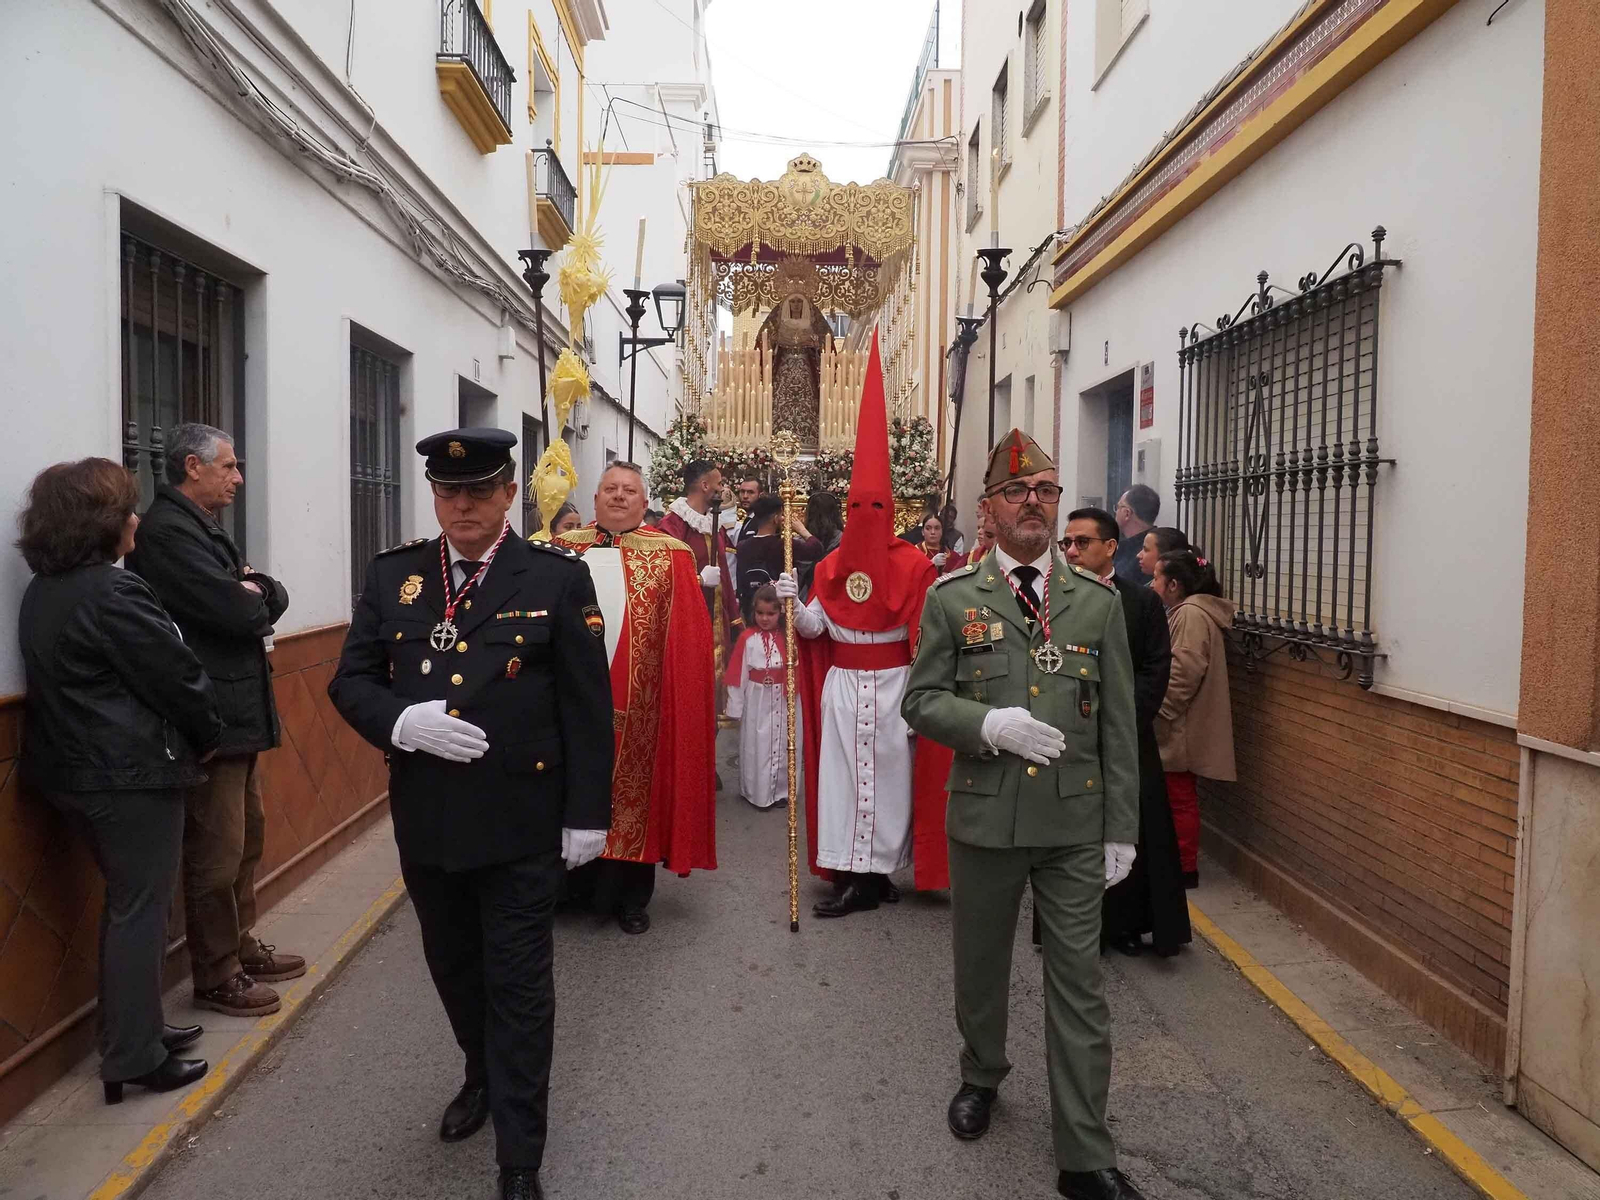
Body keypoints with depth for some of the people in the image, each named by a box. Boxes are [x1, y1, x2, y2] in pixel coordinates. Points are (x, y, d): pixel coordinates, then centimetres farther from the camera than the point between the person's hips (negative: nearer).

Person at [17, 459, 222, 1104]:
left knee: (126, 901, 21)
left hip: (75, 769, 9)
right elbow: (176, 676, -17)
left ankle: (134, 1028, 33)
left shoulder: (41, 593, 9)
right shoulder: (114, 593, -21)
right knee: (141, 909, 2)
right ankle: (134, 1059, 12)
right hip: (133, 773, -9)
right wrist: (208, 736, 1)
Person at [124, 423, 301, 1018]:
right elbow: (237, 611, -24)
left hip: (238, 715, 10)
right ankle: (216, 978, 12)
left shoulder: (205, 527, 16)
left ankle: (241, 946, 33)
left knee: (247, 837, 19)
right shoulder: (166, 531, -16)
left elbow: (273, 599, 12)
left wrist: (253, 592, -8)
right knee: (217, 853, -1)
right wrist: (255, 598, -4)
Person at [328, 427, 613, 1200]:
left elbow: (588, 706, -6)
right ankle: (483, 1077, 49)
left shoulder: (557, 578, -7)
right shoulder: (392, 575, 4)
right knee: (453, 967, 22)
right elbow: (350, 680, 4)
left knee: (518, 985, 6)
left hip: (521, 821, -4)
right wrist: (403, 721, -17)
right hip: (425, 818, 4)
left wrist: (586, 813, -6)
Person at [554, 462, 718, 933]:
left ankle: (630, 895, 22)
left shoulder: (669, 556, 1)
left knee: (633, 790, 7)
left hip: (637, 705, -2)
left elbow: (688, 636, -3)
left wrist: (686, 697, -11)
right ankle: (572, 883, 28)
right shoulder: (564, 549, 9)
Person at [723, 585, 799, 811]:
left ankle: (781, 790, 25)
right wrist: (735, 707, -3)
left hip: (784, 701, 2)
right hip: (756, 701, -2)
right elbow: (738, 675, -3)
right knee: (756, 747, 6)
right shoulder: (747, 639, -6)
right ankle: (757, 793, 19)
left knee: (783, 746, 11)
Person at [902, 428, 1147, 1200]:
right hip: (984, 817, 0)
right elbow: (920, 700, -2)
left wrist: (1121, 828, 2)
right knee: (979, 964, 17)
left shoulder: (1098, 602, 2)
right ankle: (980, 1077, 45)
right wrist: (990, 723, -20)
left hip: (1076, 824, 0)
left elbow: (1119, 726, 3)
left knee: (1078, 984, 4)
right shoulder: (951, 599, -1)